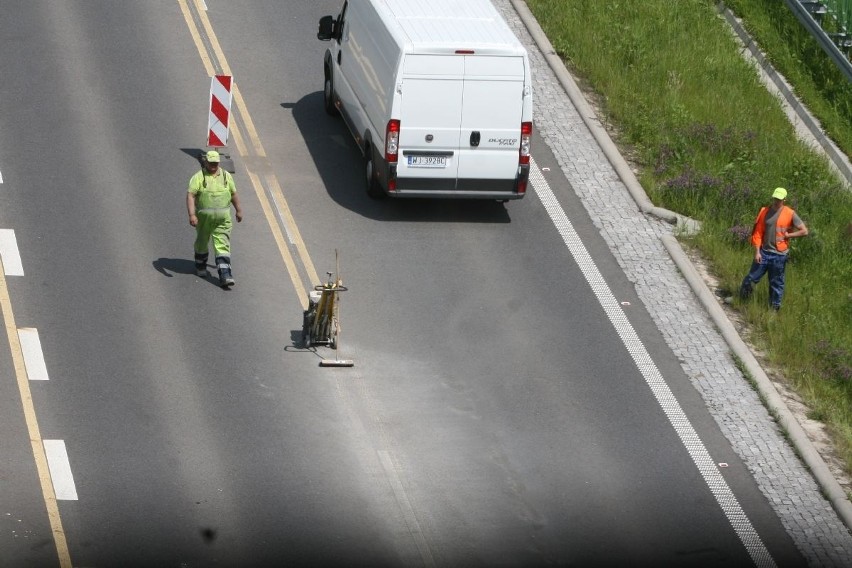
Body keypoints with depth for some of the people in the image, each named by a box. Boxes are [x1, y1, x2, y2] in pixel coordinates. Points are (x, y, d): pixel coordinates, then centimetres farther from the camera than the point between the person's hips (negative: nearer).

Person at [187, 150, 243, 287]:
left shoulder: (226, 176, 5)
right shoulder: (198, 177, -8)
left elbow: (233, 194, 17)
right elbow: (190, 195, -15)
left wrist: (239, 210, 23)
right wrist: (191, 214, -26)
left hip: (222, 219, 1)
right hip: (203, 218, -1)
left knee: (222, 246, -7)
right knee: (202, 243, 17)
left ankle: (225, 276, -14)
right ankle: (200, 267, 43)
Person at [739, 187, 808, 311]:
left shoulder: (790, 214, -4)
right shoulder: (765, 212, 2)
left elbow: (804, 231, -2)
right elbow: (758, 233, 3)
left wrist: (788, 235, -8)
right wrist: (757, 252, -3)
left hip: (779, 254, -2)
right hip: (764, 252, 2)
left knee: (776, 283, 7)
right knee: (751, 278, 5)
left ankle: (775, 308, 17)